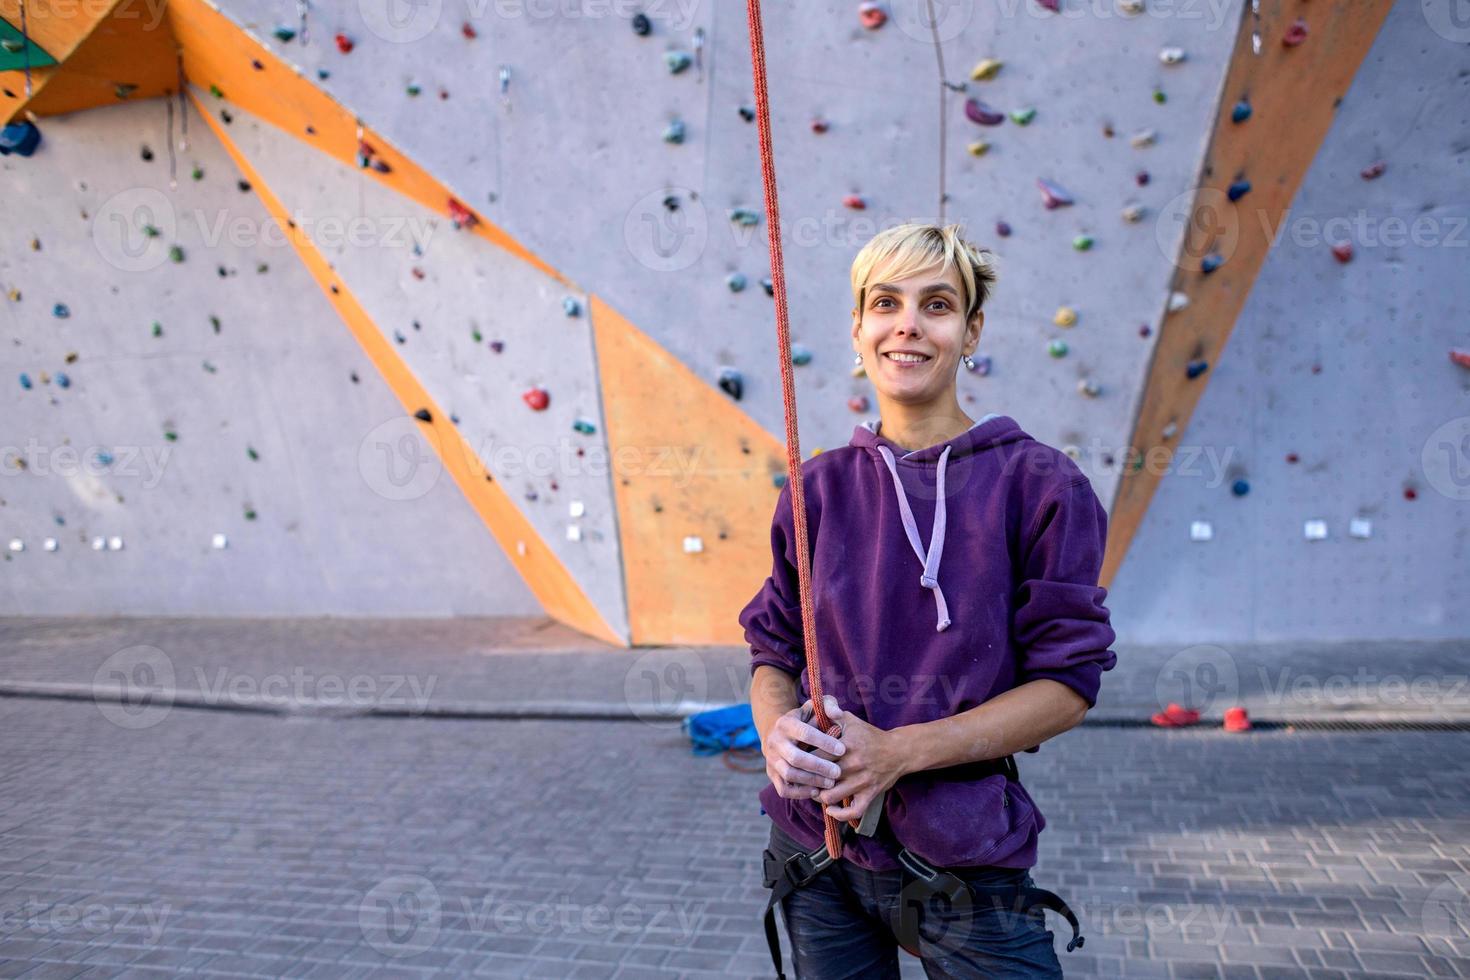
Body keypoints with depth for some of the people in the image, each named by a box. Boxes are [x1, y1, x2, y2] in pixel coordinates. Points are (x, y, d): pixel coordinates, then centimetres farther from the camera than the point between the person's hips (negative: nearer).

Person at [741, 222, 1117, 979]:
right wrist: (777, 728, -15)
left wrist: (898, 751, -19)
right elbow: (772, 648, 8)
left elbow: (1069, 679, -9)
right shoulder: (819, 487, 2)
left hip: (963, 860, -3)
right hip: (815, 852, 3)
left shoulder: (1039, 484, -8)